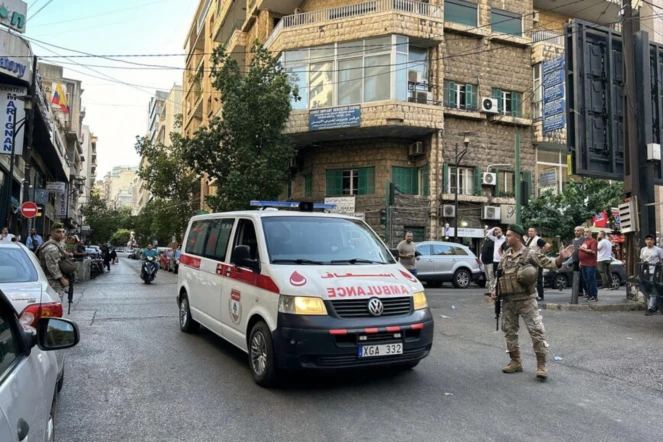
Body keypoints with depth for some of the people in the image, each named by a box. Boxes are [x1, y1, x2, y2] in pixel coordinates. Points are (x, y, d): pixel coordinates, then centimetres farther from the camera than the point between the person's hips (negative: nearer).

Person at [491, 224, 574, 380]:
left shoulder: (530, 254, -6)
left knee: (537, 331, -7)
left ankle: (541, 365, 1)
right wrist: (494, 291, 6)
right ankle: (516, 362, 25)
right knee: (509, 332, 12)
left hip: (526, 300, -5)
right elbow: (498, 275, 17)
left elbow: (548, 263, -14)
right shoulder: (505, 256, 10)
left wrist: (560, 258, -33)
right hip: (508, 301, 6)